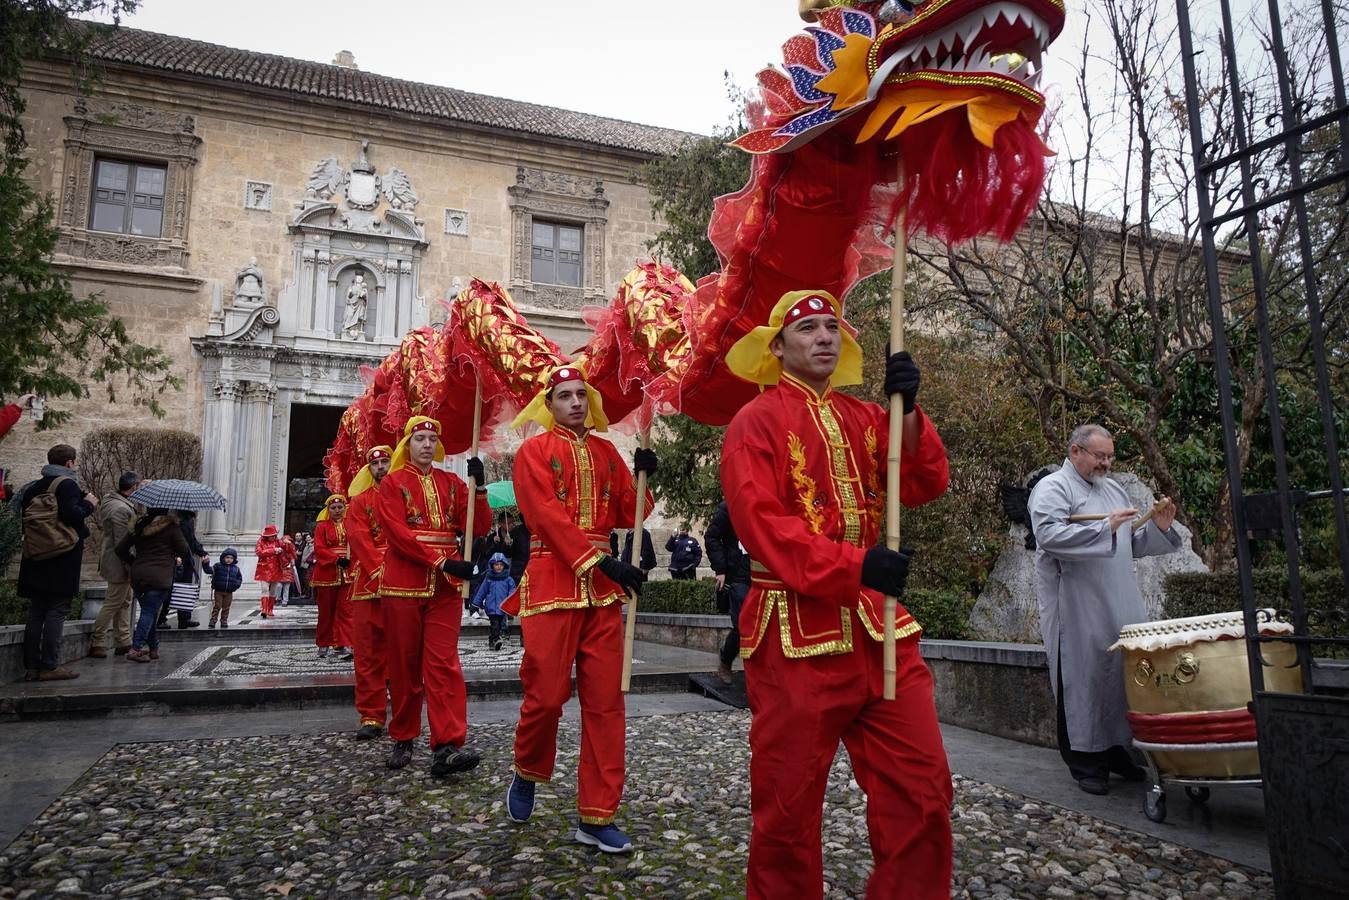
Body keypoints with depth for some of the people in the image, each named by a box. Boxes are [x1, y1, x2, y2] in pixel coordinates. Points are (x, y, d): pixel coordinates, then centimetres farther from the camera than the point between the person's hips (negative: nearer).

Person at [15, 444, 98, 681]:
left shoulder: (32, 487, 13)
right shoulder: (67, 484, -10)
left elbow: (24, 517, 16)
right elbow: (71, 514, -21)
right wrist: (89, 504, -3)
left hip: (35, 559, 7)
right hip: (62, 559, -7)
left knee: (36, 613, 10)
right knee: (57, 611, -3)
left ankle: (31, 666, 12)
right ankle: (49, 666, -4)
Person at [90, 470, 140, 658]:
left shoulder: (112, 501, 11)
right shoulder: (121, 509, -22)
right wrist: (131, 567, -21)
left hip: (118, 564, 11)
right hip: (119, 565, -11)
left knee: (125, 602, 15)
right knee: (113, 604, -2)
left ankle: (124, 642, 22)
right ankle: (97, 643, 6)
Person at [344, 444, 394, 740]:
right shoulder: (359, 501, 12)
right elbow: (359, 539, -2)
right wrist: (380, 571, -15)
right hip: (369, 582, 1)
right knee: (368, 652, 1)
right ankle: (371, 715, 7)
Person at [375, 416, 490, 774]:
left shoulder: (452, 483, 11)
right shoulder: (392, 483, 2)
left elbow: (479, 528, 4)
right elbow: (397, 533, -11)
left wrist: (478, 486, -10)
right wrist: (443, 562, -19)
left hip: (446, 587, 2)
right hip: (403, 585, -2)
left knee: (443, 663, -6)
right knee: (404, 664, 7)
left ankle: (447, 747, -11)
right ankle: (403, 738, 21)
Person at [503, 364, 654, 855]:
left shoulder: (606, 452, 14)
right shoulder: (533, 451, 0)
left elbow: (627, 514, 11)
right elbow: (547, 516, -12)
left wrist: (642, 475, -6)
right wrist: (603, 562, -19)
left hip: (602, 588, 4)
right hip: (552, 583, -4)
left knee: (605, 701, 3)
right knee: (547, 694, -1)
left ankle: (597, 817, 11)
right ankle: (527, 773, 30)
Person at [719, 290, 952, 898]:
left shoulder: (864, 417, 14)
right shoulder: (757, 421, -3)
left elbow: (925, 485, 4)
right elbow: (762, 523, -15)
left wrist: (906, 411, -10)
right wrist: (854, 566, -24)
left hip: (880, 629, 5)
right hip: (797, 635, -5)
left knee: (923, 791, 6)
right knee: (789, 806, 6)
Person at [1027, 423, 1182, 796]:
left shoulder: (1114, 489, 19)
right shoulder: (1052, 488, -5)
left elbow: (1131, 546, 22)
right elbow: (1048, 534, -22)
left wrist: (1157, 528, 4)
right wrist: (1105, 527, -22)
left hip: (1120, 610, 7)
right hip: (1077, 614, -7)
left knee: (1121, 677, 10)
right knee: (1084, 680, -3)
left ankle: (1116, 750, 23)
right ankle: (1085, 762, 6)